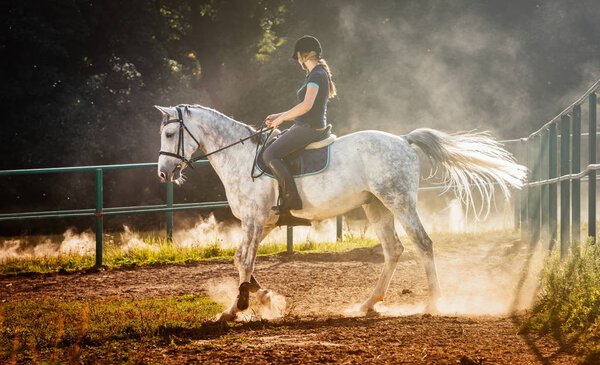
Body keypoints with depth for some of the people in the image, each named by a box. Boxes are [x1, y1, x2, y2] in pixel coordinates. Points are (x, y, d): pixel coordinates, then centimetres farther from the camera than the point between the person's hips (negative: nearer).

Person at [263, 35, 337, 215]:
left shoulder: (316, 75, -13)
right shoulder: (318, 74, 19)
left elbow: (307, 105, -25)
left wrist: (281, 118, -15)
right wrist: (279, 116, 19)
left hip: (310, 128, -11)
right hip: (306, 127, 11)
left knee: (270, 154, -20)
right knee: (272, 144, 21)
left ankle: (291, 198, -22)